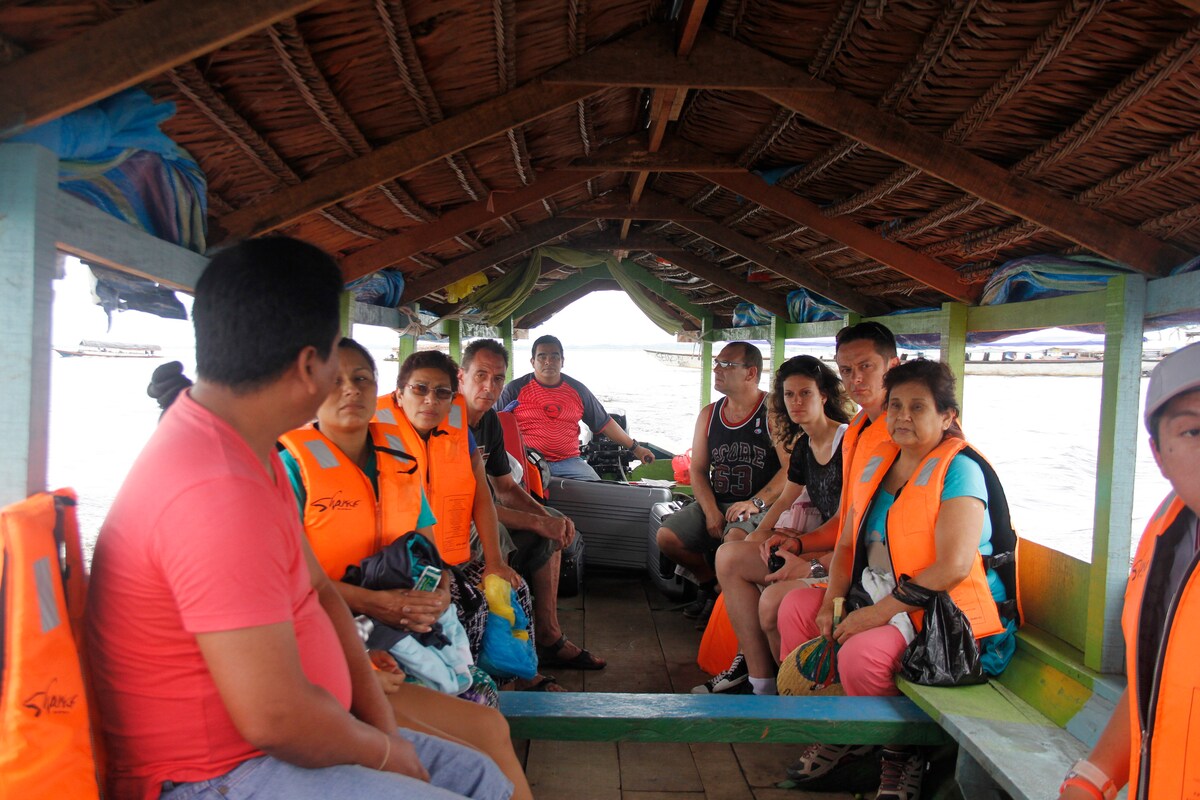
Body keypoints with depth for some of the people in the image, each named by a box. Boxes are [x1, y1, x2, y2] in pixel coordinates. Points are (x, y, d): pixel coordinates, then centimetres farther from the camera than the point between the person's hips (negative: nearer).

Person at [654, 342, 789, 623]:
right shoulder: (709, 414, 12)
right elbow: (698, 469, 9)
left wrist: (756, 503, -23)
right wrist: (711, 512, -8)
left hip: (762, 508, -6)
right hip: (715, 504, 6)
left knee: (735, 539, -37)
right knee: (667, 537, -13)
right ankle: (711, 582, 14)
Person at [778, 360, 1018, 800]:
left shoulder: (959, 470, -15)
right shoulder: (878, 463, 9)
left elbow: (953, 567, -25)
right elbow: (848, 544, 10)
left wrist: (879, 612, -24)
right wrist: (833, 601, -7)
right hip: (879, 600, 9)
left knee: (862, 654, -30)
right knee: (797, 606, -1)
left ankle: (903, 755, 2)